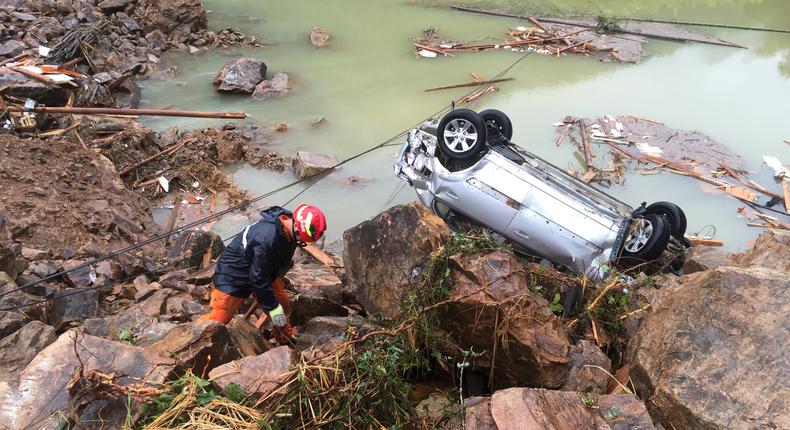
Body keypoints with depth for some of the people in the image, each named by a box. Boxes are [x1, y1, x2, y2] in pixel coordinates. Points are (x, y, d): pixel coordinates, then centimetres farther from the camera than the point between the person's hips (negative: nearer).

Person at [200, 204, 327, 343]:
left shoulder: (289, 225, -14)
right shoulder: (266, 238, -40)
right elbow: (258, 278, -30)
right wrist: (273, 308, -22)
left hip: (265, 272, 8)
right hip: (234, 274, -8)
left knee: (284, 306, 10)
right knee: (219, 319, -6)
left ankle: (285, 337, 34)